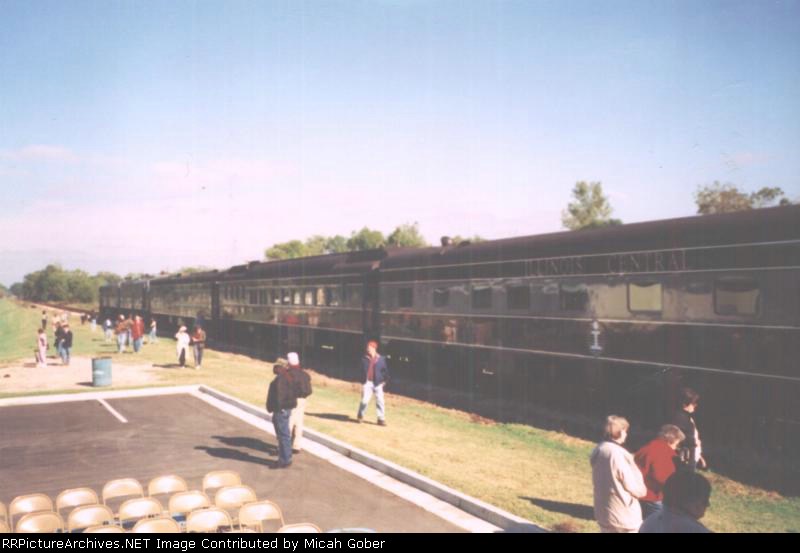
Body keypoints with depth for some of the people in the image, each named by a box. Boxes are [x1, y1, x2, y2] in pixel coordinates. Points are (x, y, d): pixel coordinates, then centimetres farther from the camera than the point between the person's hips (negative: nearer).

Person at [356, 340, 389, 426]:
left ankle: (381, 419, 11)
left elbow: (385, 370, 8)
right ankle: (360, 415, 17)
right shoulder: (364, 359, 1)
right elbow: (362, 370, 8)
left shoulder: (381, 359, 0)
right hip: (367, 382, 0)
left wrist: (384, 380, 5)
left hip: (378, 383, 0)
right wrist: (363, 380, 2)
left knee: (380, 401, 1)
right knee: (365, 400, -7)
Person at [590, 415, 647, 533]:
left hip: (603, 512, 8)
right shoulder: (617, 454, -24)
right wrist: (642, 489, 6)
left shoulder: (598, 450, 1)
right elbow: (632, 487, -15)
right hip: (624, 516, -8)